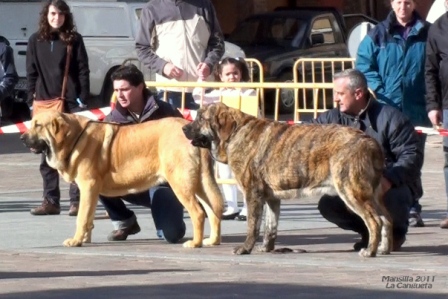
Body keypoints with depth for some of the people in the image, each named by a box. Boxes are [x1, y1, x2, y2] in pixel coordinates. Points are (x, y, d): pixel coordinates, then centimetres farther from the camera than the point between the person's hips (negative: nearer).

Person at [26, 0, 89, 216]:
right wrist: (32, 99, 1)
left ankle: (77, 200, -1)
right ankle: (51, 201, 9)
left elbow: (83, 70, 1)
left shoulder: (74, 39, 3)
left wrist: (83, 99, -7)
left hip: (70, 102, -3)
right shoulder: (36, 41, 9)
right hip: (45, 102, 3)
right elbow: (31, 73, 9)